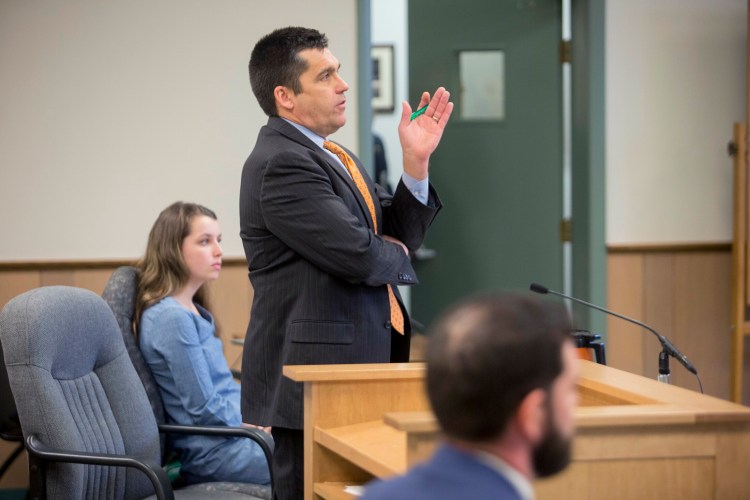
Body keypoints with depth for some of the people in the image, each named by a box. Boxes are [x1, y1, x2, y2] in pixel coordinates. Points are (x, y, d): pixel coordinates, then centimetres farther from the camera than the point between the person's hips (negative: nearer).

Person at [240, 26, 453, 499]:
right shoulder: (282, 164, -16)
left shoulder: (331, 157, 17)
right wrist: (397, 255, -1)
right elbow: (360, 256, -23)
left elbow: (399, 233, 15)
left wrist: (416, 163, 1)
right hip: (313, 380, -10)